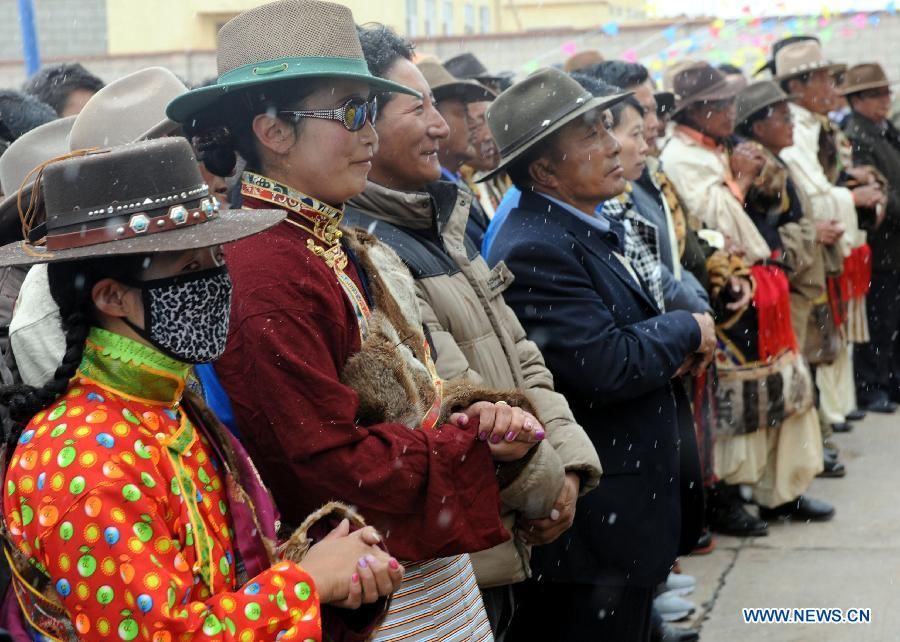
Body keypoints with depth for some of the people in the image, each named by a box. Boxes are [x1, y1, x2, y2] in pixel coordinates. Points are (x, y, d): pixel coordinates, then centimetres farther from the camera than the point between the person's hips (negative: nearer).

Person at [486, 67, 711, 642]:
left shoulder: (594, 230, 11)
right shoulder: (535, 249, -20)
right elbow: (606, 366, -27)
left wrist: (678, 350, -3)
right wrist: (688, 332, -10)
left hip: (633, 505, 10)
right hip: (593, 525, -9)